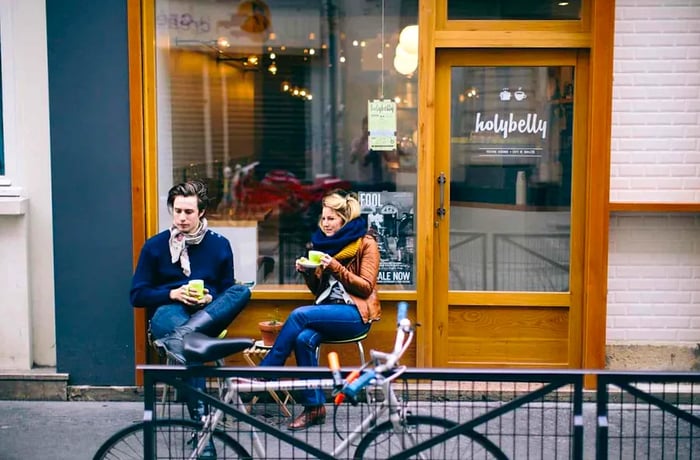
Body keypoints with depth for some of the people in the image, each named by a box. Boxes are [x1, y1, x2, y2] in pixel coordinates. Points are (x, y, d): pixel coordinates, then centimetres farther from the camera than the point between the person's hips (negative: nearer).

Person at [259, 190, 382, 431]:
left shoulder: (366, 243, -1)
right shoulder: (324, 242, 16)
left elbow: (366, 287, -8)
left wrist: (336, 267, -18)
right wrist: (308, 273, -3)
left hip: (356, 312, -5)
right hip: (329, 310, 5)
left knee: (299, 315, -29)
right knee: (304, 338, -29)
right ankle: (314, 407, -23)